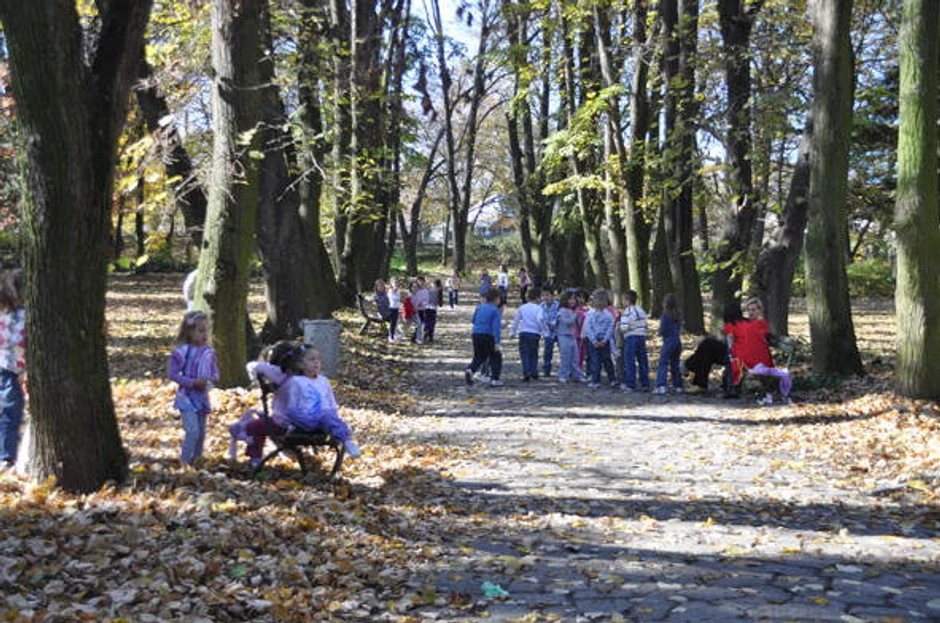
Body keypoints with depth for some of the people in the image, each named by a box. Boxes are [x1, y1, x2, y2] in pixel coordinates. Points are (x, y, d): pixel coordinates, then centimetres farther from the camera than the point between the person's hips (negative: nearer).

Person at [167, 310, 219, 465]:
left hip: (202, 397, 6)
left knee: (201, 432, 13)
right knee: (192, 431, -16)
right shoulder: (182, 352, -15)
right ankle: (184, 462, -4)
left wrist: (212, 378, -12)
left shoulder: (209, 352, 3)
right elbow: (171, 373, -14)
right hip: (187, 396, -6)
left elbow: (215, 371, 13)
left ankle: (196, 460, 28)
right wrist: (193, 382, -21)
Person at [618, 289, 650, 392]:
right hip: (642, 337, 7)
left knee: (630, 362, 0)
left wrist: (618, 326, 2)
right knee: (643, 361, 11)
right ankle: (645, 384, 15)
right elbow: (645, 325, 14)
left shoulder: (627, 311, -11)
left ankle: (630, 385, 2)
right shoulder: (642, 310, 12)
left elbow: (624, 327, -17)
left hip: (631, 338, -7)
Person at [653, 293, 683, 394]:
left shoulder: (665, 315, -12)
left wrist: (660, 333, 7)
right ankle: (678, 386, 17)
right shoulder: (678, 316, 7)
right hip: (678, 341, 7)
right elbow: (680, 329, 13)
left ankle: (661, 386, -18)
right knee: (675, 364, 16)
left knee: (663, 364, -7)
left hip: (668, 342, -7)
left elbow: (662, 331, -13)